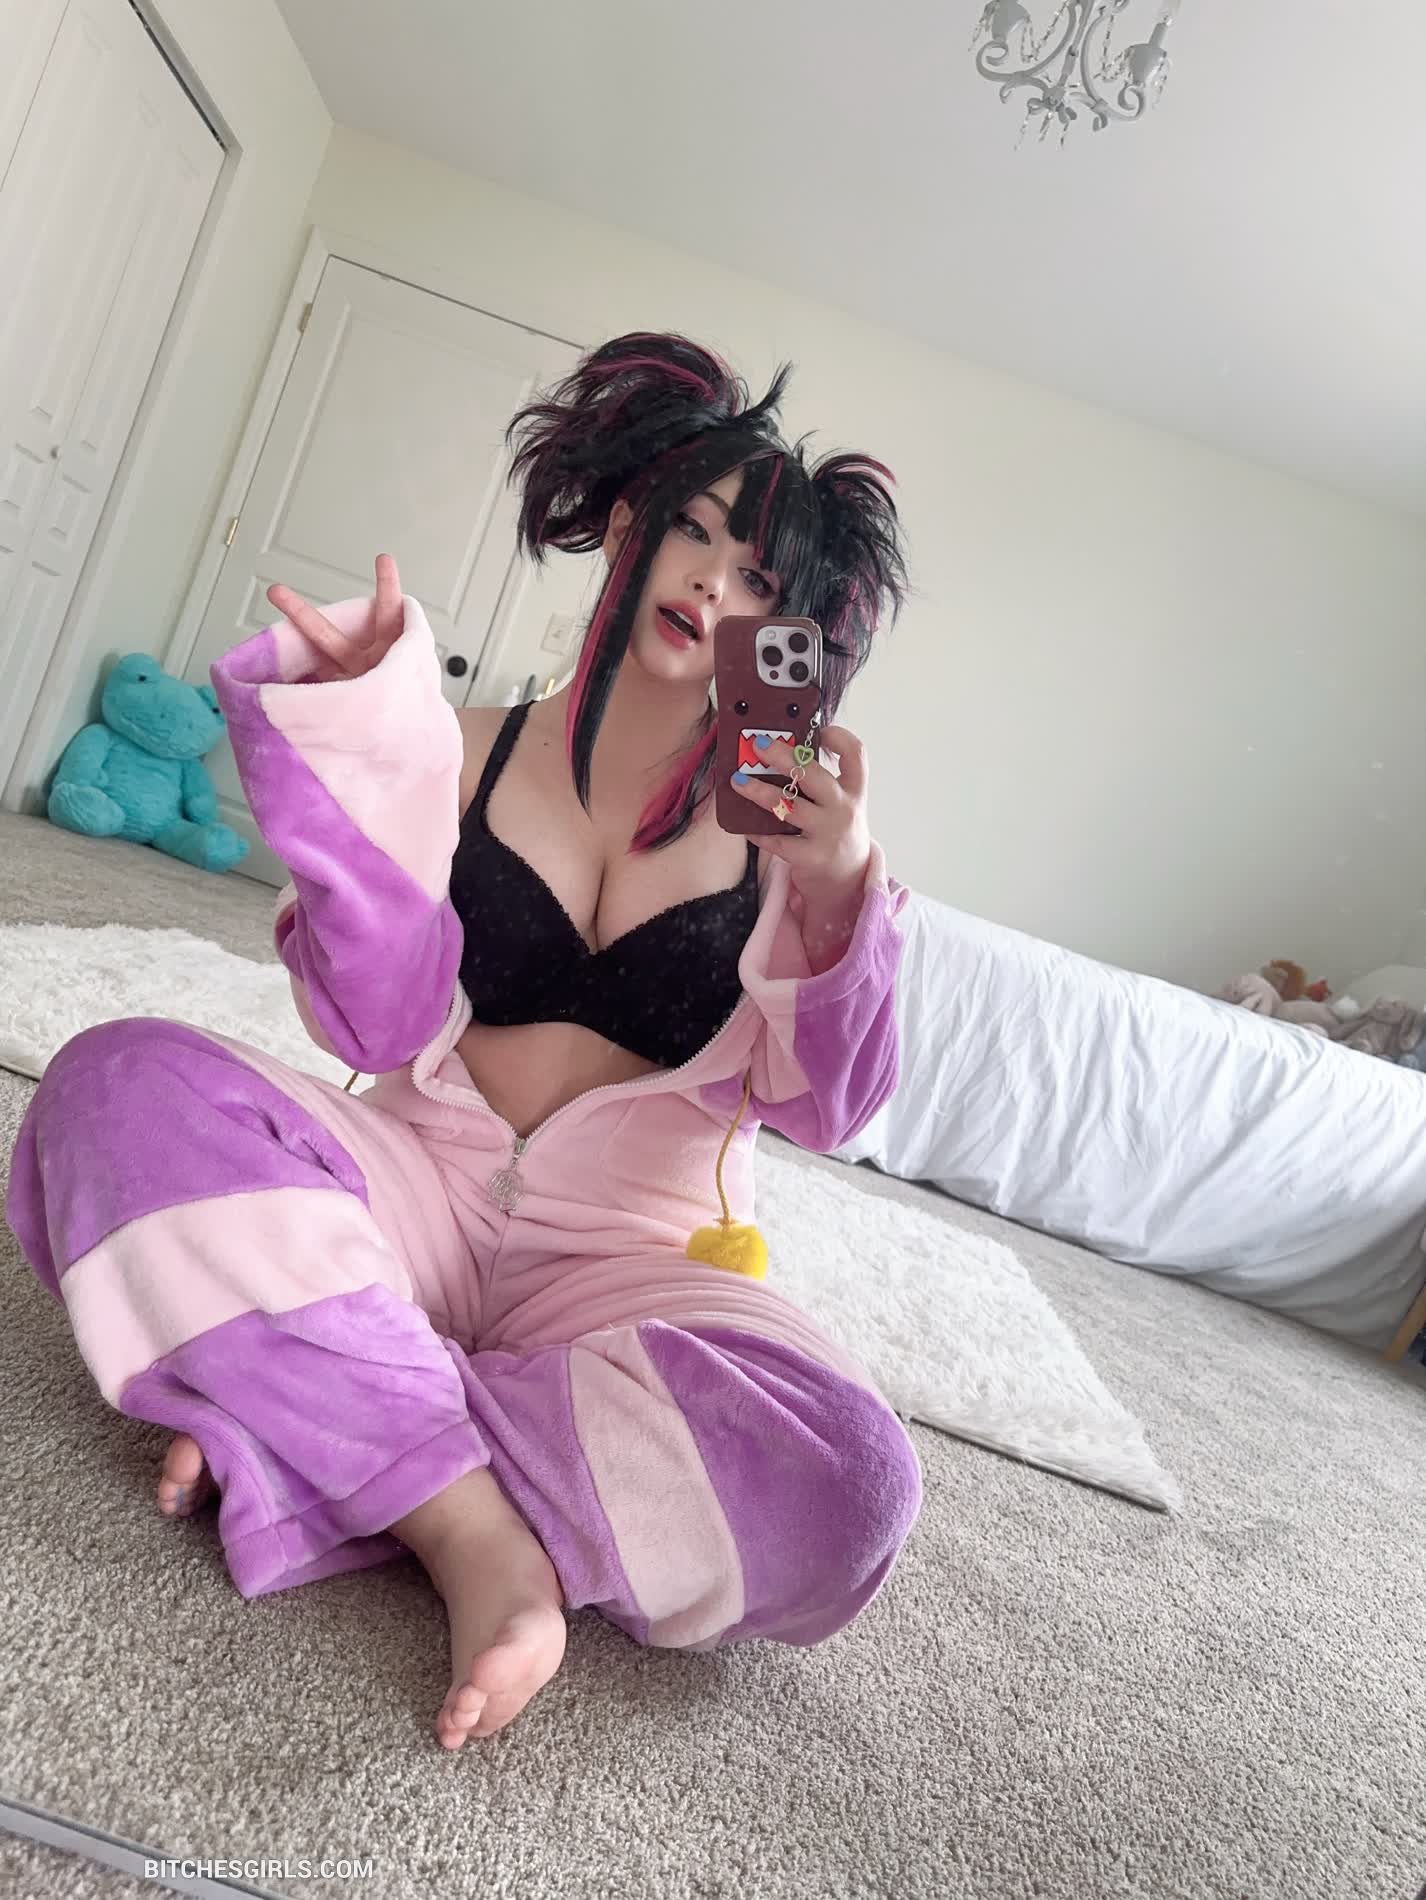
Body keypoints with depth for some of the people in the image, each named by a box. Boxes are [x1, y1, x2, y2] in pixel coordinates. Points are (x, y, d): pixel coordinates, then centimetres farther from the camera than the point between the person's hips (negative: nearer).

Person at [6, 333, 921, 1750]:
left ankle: (309, 1425, -18)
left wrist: (841, 896, -21)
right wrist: (367, 754, -15)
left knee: (846, 1484, -28)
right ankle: (478, 1534, -24)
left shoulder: (784, 813, 2)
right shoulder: (471, 752, 3)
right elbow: (388, 1029, -8)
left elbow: (822, 1109, -5)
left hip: (628, 1258, 0)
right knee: (122, 1080, -23)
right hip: (417, 1190, 1)